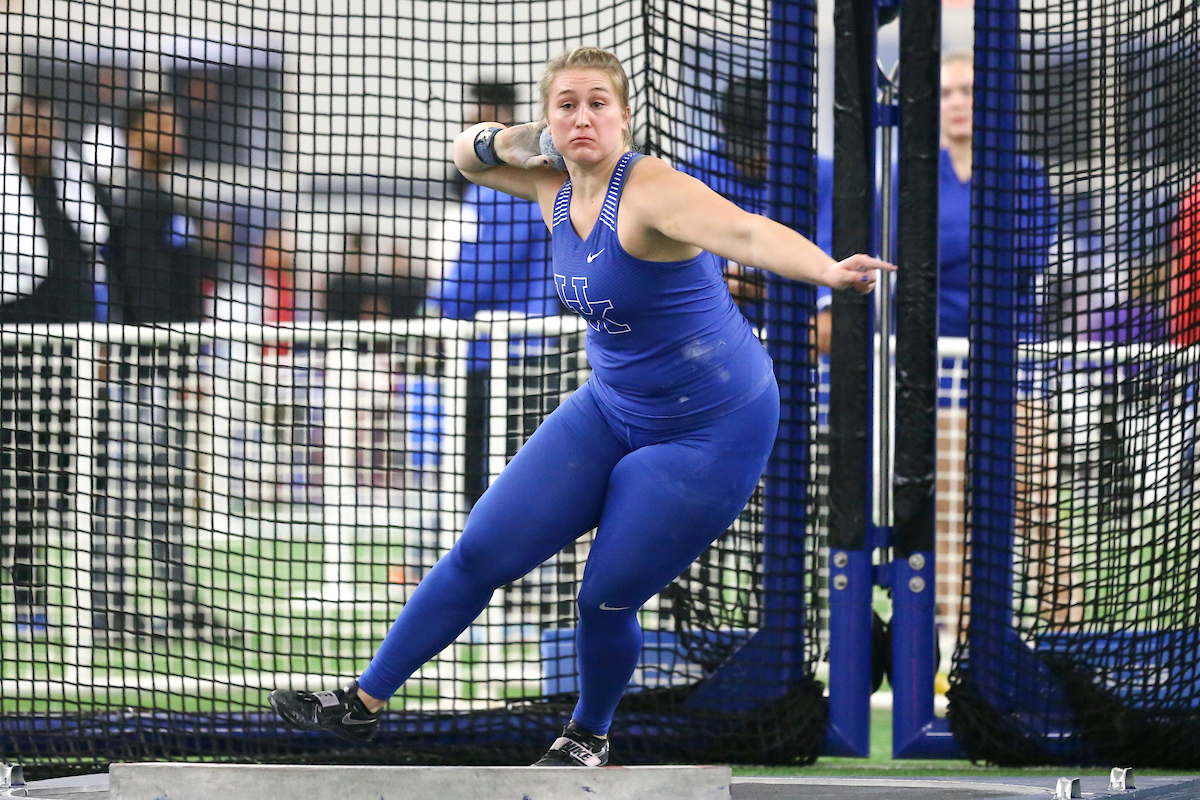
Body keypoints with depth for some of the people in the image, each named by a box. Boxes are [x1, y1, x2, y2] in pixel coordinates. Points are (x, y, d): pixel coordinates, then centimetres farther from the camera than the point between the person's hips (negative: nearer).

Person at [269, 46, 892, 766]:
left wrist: (828, 270, -65)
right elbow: (468, 153, 17)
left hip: (712, 434, -7)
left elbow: (744, 232, -46)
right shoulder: (555, 187, -3)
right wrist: (500, 141, -8)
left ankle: (589, 738, 27)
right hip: (611, 411, 7)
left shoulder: (652, 192, -27)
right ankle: (363, 705, 15)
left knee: (607, 601, -4)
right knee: (482, 552, 4)